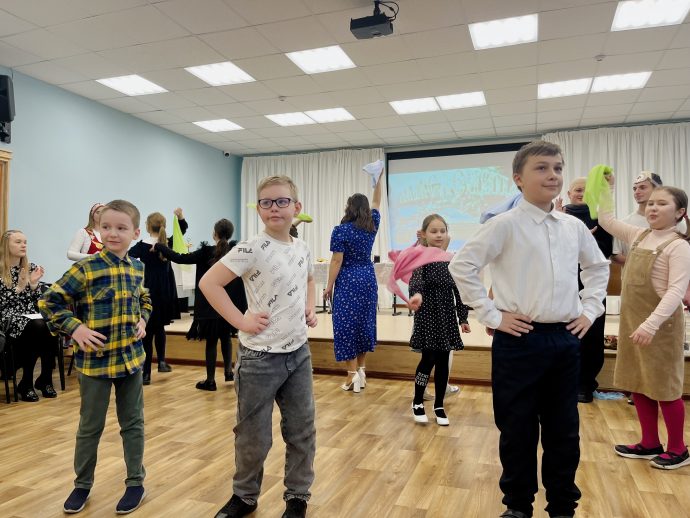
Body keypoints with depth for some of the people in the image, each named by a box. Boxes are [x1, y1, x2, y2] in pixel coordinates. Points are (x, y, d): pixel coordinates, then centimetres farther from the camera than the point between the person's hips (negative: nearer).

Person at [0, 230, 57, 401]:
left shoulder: (31, 268, 12)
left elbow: (37, 301, 7)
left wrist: (33, 284, -10)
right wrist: (19, 286, -17)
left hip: (32, 317, 4)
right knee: (38, 327, -34)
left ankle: (45, 378, -13)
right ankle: (26, 383, -17)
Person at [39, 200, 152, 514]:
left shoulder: (136, 269, 3)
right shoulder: (85, 269, -12)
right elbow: (48, 303, -8)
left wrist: (142, 319, 3)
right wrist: (75, 328, -16)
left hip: (131, 357, 4)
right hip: (94, 359, -3)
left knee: (133, 423, 13)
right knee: (90, 426, 12)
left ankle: (136, 482, 27)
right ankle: (82, 484, 32)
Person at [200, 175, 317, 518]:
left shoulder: (302, 249, 4)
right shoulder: (252, 249, -15)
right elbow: (208, 283, -16)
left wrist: (309, 308, 8)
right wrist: (240, 320, -18)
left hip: (299, 353, 5)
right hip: (260, 358, -5)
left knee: (302, 431, 14)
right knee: (253, 436, 10)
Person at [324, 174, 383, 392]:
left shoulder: (340, 231, -11)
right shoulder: (372, 225, 4)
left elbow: (337, 262, -12)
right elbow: (376, 203, 22)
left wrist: (329, 286, -6)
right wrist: (378, 179, 27)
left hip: (348, 281, -5)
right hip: (368, 279, 6)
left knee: (347, 325, -1)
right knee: (365, 323, 12)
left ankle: (353, 374, -1)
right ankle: (361, 370, 19)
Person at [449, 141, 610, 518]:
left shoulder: (574, 227, 8)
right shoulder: (505, 225, -9)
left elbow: (598, 267, 24)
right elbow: (461, 266, -12)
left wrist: (590, 310, 13)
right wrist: (491, 316, -11)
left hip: (566, 340, 5)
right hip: (520, 341, -5)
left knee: (564, 429, 15)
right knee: (518, 429, 9)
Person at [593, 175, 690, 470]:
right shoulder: (638, 236, 8)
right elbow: (606, 219, 20)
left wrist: (651, 324, -29)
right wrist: (606, 188, 12)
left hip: (660, 325, -7)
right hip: (631, 321, 7)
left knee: (664, 387, 5)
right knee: (637, 384, 14)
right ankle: (650, 444, 28)